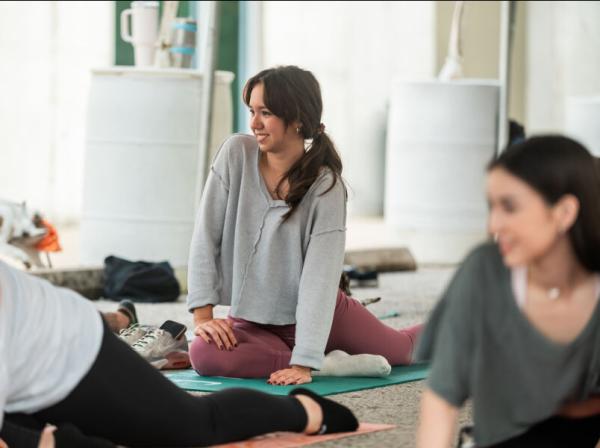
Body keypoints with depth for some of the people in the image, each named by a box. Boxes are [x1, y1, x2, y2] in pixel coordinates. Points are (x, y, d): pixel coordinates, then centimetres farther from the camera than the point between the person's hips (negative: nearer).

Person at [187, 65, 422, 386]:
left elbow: (320, 278, -23)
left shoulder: (326, 187, -18)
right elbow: (206, 235, -9)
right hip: (253, 321, 2)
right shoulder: (237, 154, -11)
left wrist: (304, 362, -30)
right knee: (204, 355, -30)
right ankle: (336, 364, -13)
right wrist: (203, 314, -16)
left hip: (322, 315, -2)